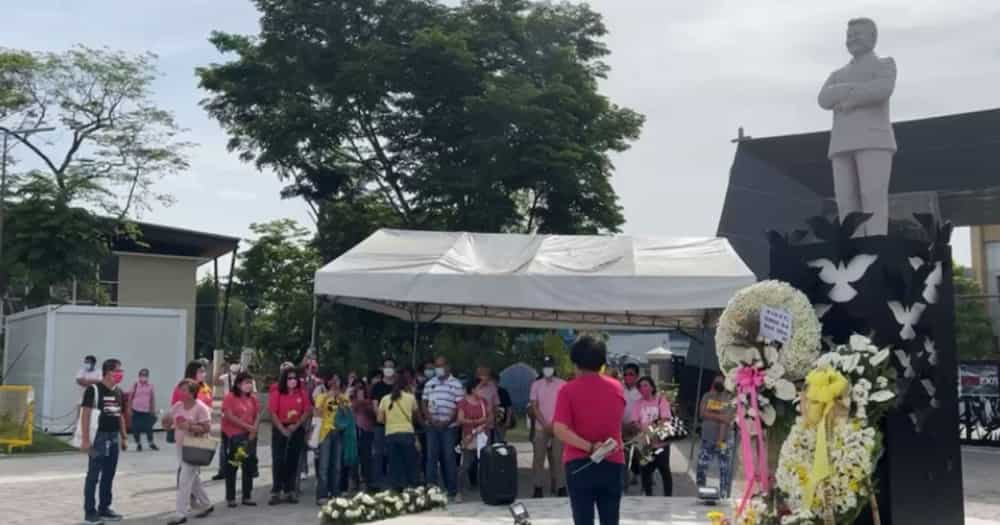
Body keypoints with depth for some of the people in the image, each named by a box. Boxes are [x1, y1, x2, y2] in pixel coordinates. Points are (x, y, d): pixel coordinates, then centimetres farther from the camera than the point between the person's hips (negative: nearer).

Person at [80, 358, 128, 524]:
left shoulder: (118, 391, 12)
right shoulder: (94, 389, -11)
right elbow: (85, 414, -13)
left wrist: (124, 437, 16)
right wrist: (85, 439, -17)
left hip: (114, 437, 7)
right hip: (99, 437, -7)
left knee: (109, 475, 12)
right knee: (93, 476, -1)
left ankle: (104, 509, 22)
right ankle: (90, 512, 6)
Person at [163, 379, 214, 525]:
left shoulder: (201, 408, -15)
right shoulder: (177, 406, 5)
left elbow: (207, 428, -18)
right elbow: (167, 423, 11)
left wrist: (189, 427, -27)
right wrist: (167, 422, -12)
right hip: (180, 447, 7)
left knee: (184, 481, -9)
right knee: (193, 479, 17)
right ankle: (206, 505, 33)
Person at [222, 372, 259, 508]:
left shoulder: (252, 398, 9)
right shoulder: (230, 397, -10)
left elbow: (257, 414, 10)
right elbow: (229, 416, -17)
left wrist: (254, 429, -8)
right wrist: (248, 426, -17)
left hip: (249, 435, 6)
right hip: (233, 436, -6)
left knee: (250, 464, 7)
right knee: (232, 466, 3)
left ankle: (247, 496, 17)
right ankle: (230, 497, 11)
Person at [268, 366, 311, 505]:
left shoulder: (302, 394, 2)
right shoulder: (277, 394, -4)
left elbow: (307, 412, 1)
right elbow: (273, 413, -7)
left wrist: (296, 426, -10)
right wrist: (282, 429, -12)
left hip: (297, 430, 3)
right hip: (280, 429, -2)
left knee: (293, 461, 6)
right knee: (278, 461, -4)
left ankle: (289, 491, 14)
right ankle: (276, 492, 0)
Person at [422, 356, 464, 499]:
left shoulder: (456, 384, 0)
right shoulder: (429, 384, 12)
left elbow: (459, 406, -4)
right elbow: (424, 404, 11)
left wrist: (447, 422, -12)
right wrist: (430, 419, -5)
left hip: (449, 426, -3)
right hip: (432, 426, 3)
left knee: (448, 457, -2)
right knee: (431, 456, 2)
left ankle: (452, 489, 6)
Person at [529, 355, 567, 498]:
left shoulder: (562, 384, 2)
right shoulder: (536, 385, 6)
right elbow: (534, 407, 3)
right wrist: (545, 424, -7)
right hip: (541, 428, 2)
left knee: (558, 457, -2)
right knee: (538, 457, 0)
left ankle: (561, 487, 2)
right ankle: (538, 487, 4)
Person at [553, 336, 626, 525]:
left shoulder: (569, 390, -7)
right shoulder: (617, 388, 4)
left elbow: (560, 430, -18)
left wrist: (589, 447, -15)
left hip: (579, 464, -3)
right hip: (612, 464, 3)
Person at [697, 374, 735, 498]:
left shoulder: (730, 399, -5)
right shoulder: (707, 396, 9)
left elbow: (726, 420, -13)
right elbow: (703, 414, -4)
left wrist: (720, 440, -20)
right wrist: (719, 416, -14)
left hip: (724, 441, -3)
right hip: (707, 440, 3)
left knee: (725, 471, 2)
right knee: (701, 469, 4)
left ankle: (724, 497, 11)